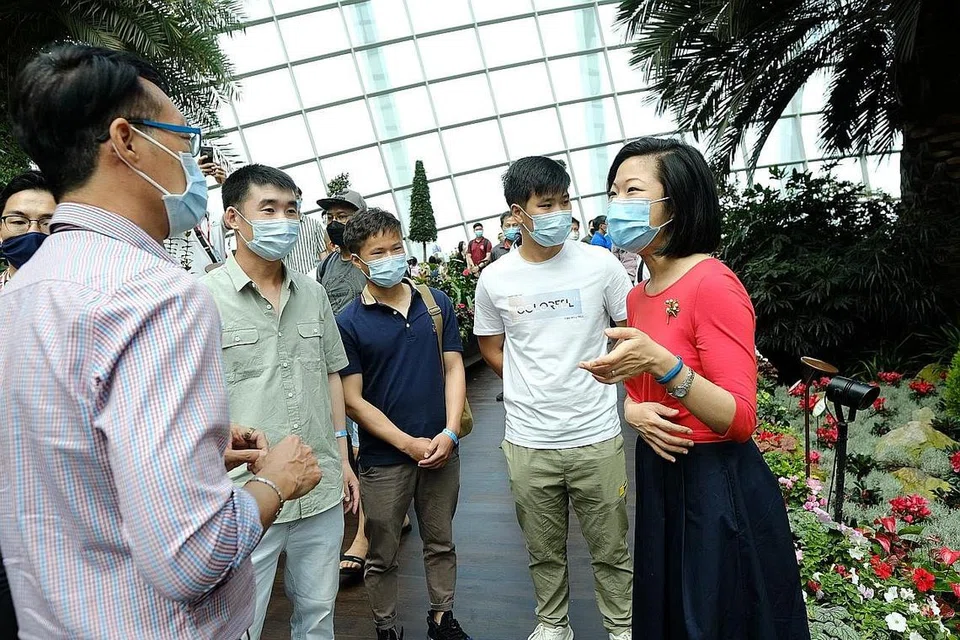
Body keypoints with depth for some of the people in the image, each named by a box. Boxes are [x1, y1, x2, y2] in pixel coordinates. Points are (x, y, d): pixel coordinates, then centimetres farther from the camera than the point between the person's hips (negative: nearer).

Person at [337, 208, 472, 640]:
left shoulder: (436, 303, 0)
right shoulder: (349, 323, -9)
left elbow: (453, 368, 2)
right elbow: (354, 400, -9)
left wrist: (450, 432, -9)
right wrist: (409, 444, -13)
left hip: (442, 450, 3)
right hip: (383, 459, -3)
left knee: (441, 544, 19)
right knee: (383, 556, 14)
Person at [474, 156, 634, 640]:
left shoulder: (600, 264, -6)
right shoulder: (495, 279, -2)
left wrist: (594, 381, -1)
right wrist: (533, 387, 1)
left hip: (596, 437, -1)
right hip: (528, 442, 1)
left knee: (611, 550, 15)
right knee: (544, 550, 19)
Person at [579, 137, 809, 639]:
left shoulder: (713, 284, -19)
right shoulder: (638, 296, 5)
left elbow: (739, 420, -21)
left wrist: (660, 362, -34)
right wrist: (633, 410, -7)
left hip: (717, 486, -8)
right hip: (658, 478, 8)